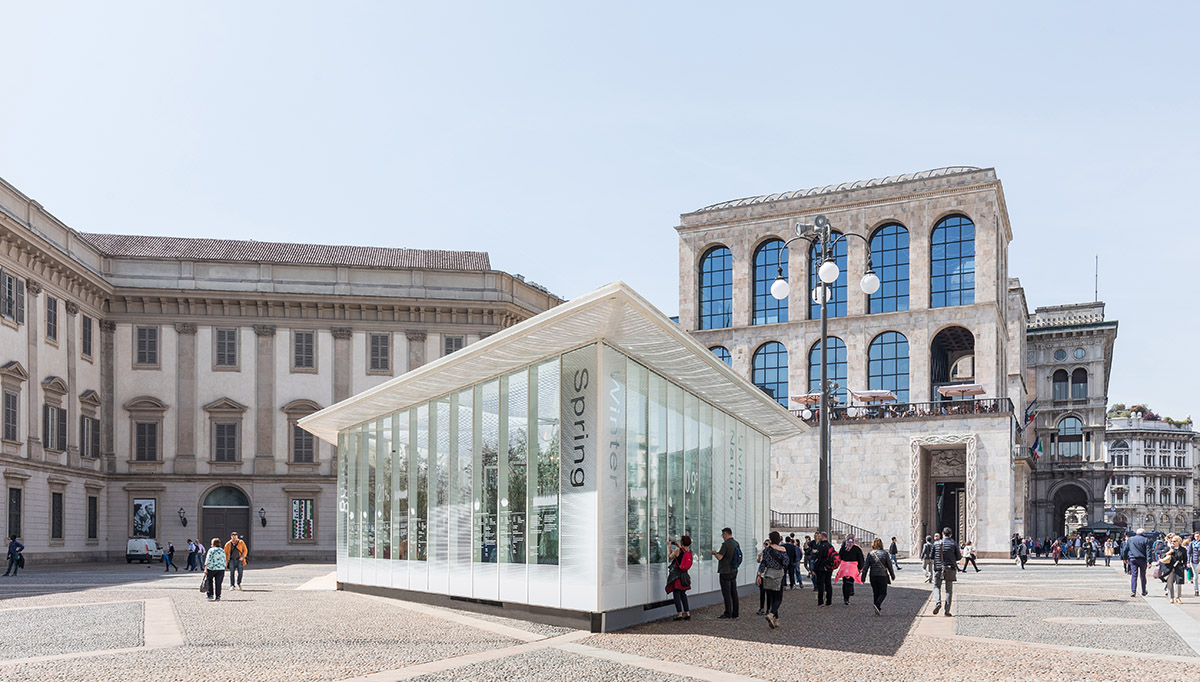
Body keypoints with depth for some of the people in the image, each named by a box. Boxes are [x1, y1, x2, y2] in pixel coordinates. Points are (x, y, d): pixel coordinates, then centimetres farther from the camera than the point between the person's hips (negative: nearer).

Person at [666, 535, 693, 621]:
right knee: (683, 594, 15)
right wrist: (678, 546, 27)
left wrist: (669, 547, 10)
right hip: (684, 574, 6)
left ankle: (679, 614, -9)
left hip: (676, 574, -6)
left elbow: (670, 557, 0)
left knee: (676, 594, -3)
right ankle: (687, 613, 13)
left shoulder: (678, 550, -14)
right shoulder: (689, 551, 2)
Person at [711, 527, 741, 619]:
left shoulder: (726, 544, -18)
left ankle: (728, 613, -1)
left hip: (725, 572, -8)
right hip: (734, 571, 8)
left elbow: (719, 557, -20)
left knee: (726, 593, -3)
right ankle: (735, 613, 14)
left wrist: (715, 553, 0)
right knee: (734, 592, 10)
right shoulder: (736, 543, 8)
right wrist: (718, 553, 22)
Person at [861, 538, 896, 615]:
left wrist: (863, 577, 3)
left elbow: (866, 567, -1)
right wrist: (892, 576, 16)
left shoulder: (870, 554, 0)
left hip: (873, 576, 2)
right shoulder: (885, 554, -3)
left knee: (875, 593, 13)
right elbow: (889, 566, 3)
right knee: (883, 593, 6)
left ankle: (877, 610, 13)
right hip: (883, 576, -2)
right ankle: (877, 605, -18)